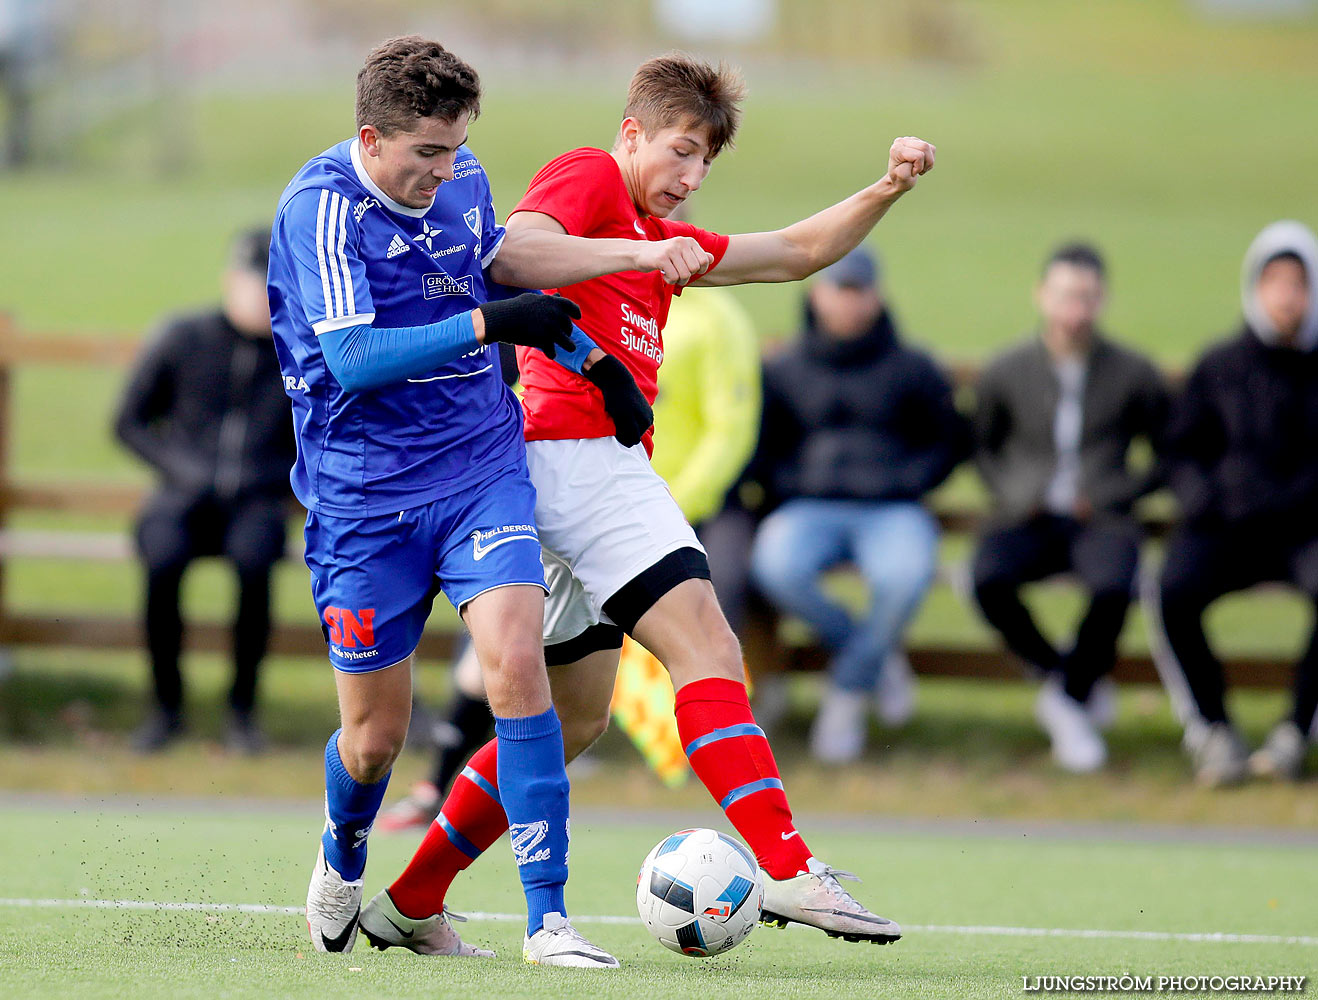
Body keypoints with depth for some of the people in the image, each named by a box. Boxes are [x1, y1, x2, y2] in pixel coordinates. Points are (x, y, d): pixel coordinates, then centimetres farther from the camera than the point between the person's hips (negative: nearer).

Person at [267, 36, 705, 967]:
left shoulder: (461, 176, 2)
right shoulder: (321, 207, -18)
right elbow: (353, 359, -27)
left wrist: (640, 254, 20)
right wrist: (492, 322, -29)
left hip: (482, 467, 4)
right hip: (365, 496, -4)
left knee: (516, 662, -19)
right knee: (376, 735, 4)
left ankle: (549, 919, -17)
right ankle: (340, 871, 39)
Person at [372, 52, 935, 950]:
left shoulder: (654, 234, 29)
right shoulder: (589, 176, 1)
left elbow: (798, 252, 32)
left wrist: (887, 190, 19)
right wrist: (634, 256, -25)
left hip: (594, 466, 11)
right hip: (579, 453, -11)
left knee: (574, 719, 15)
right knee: (706, 646, -19)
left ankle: (412, 901, 18)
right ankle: (785, 867, -31)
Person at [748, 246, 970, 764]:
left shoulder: (912, 369, 12)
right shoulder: (783, 371, 15)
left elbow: (953, 441, 15)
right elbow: (760, 451, 20)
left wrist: (908, 481, 0)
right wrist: (790, 487, 1)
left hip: (893, 511, -1)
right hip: (810, 509, 1)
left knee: (905, 576, -37)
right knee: (774, 566, -35)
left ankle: (850, 693, -16)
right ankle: (870, 655, -11)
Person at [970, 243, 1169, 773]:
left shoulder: (1133, 374, 3)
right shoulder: (1006, 372, 6)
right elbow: (983, 447, 21)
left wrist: (1110, 495, -1)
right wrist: (1015, 495, 2)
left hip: (1100, 519, -1)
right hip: (1028, 519, 1)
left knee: (1111, 589, -36)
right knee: (988, 580, -33)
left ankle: (1070, 698, -8)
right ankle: (1057, 673, -7)